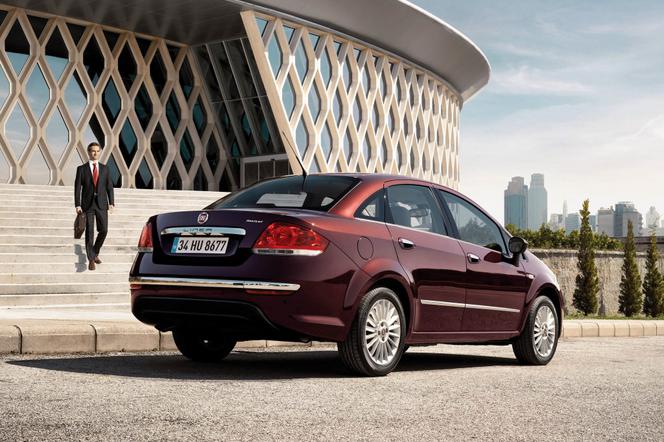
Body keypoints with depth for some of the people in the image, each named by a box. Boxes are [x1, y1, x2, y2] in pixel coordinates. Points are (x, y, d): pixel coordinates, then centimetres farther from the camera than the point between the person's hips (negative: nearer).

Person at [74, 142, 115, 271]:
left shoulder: (104, 168, 9)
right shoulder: (81, 168, 2)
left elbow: (109, 186, 8)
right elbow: (77, 188, -1)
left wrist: (111, 202, -2)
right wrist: (77, 205, -8)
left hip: (101, 204, 2)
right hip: (88, 204, -2)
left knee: (103, 230, -3)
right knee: (89, 232, -4)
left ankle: (95, 252, 22)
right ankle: (91, 260, 2)